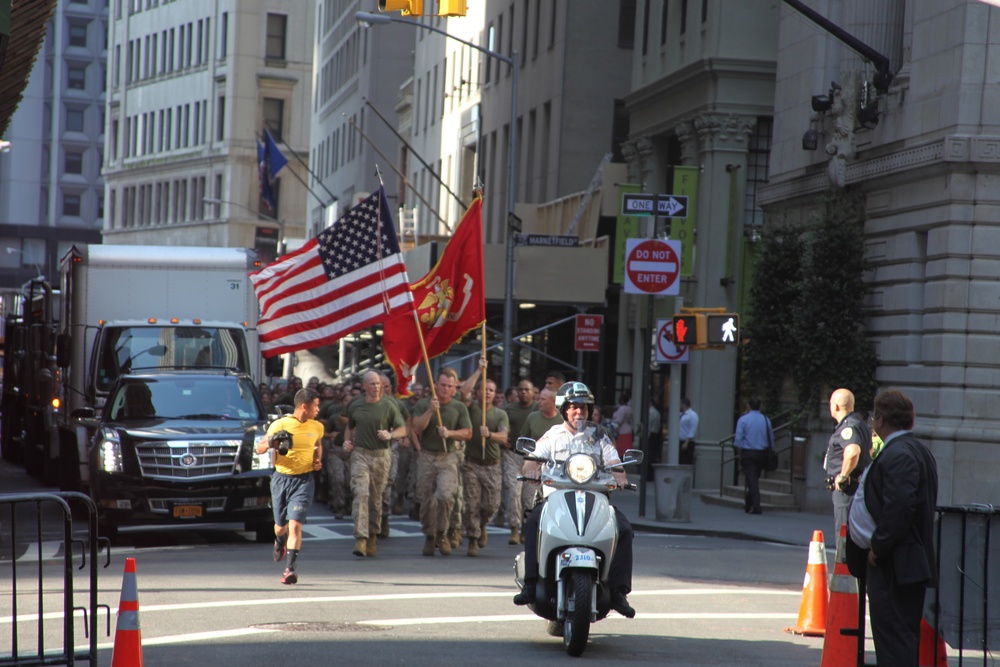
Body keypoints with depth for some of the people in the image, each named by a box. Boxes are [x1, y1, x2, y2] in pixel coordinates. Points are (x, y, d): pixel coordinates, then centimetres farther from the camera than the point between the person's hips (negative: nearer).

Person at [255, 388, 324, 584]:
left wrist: (318, 460, 6)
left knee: (295, 524, -15)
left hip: (304, 480, 0)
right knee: (281, 525, 13)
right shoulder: (280, 425, -6)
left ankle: (290, 568, -15)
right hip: (281, 478, 0)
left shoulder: (317, 427, 5)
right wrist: (271, 443, -24)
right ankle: (279, 541, 50)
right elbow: (259, 448, -3)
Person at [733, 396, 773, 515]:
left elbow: (738, 439, -7)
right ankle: (748, 504, 26)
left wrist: (740, 455, 0)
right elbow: (771, 439, 9)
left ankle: (756, 506, -16)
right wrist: (768, 453, 17)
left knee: (751, 479, -6)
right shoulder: (766, 420, 7)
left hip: (748, 453, -4)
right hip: (762, 454, 4)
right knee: (755, 479, 16)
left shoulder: (743, 419, -4)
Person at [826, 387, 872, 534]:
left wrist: (842, 476, -26)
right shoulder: (859, 422, 15)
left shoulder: (848, 427, -19)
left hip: (846, 487, -11)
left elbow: (852, 452, -38)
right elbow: (869, 450, 31)